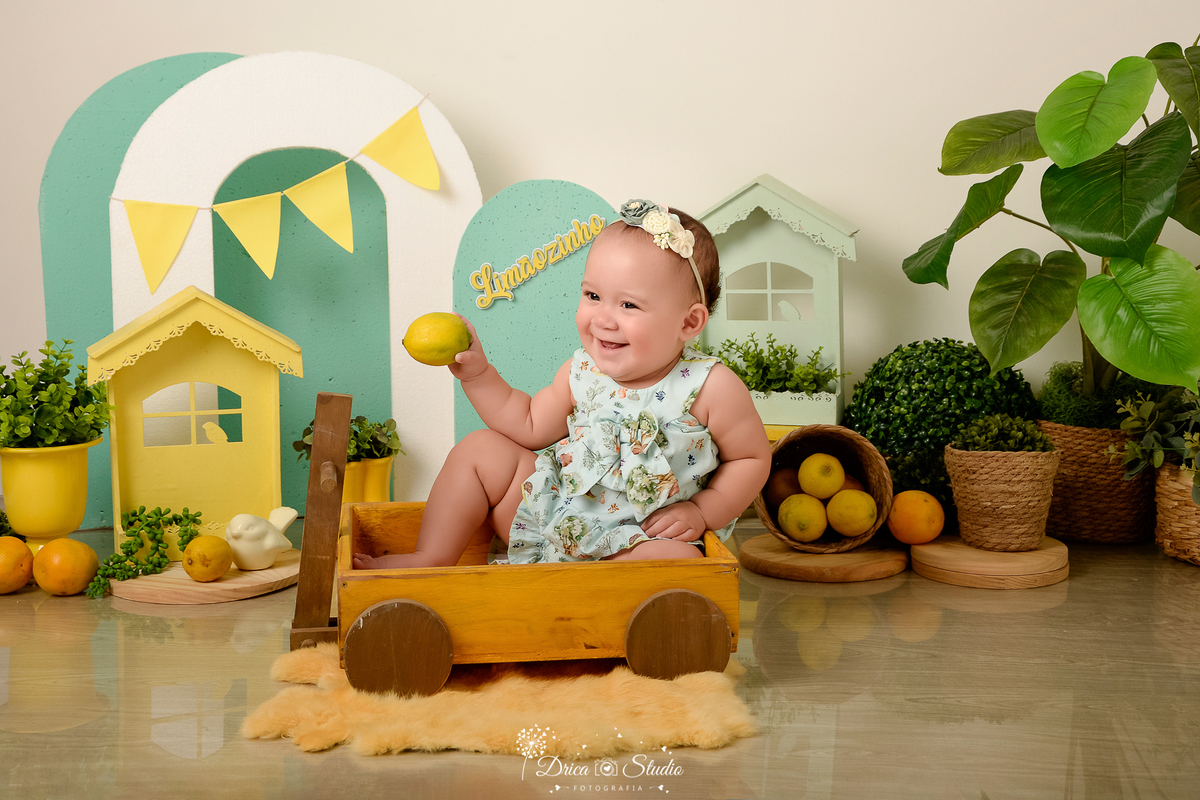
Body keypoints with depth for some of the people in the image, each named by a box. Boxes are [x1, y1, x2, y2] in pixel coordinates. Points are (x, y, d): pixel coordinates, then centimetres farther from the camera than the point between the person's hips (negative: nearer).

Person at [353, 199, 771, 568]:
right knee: (481, 448, 2)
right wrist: (477, 373, -1)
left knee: (679, 559, -36)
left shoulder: (712, 388, -17)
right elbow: (529, 426, 8)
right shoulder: (582, 371, -3)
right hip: (556, 507, 5)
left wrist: (700, 513, -13)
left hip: (639, 538, -4)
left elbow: (753, 457, -4)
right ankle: (431, 559, 7)